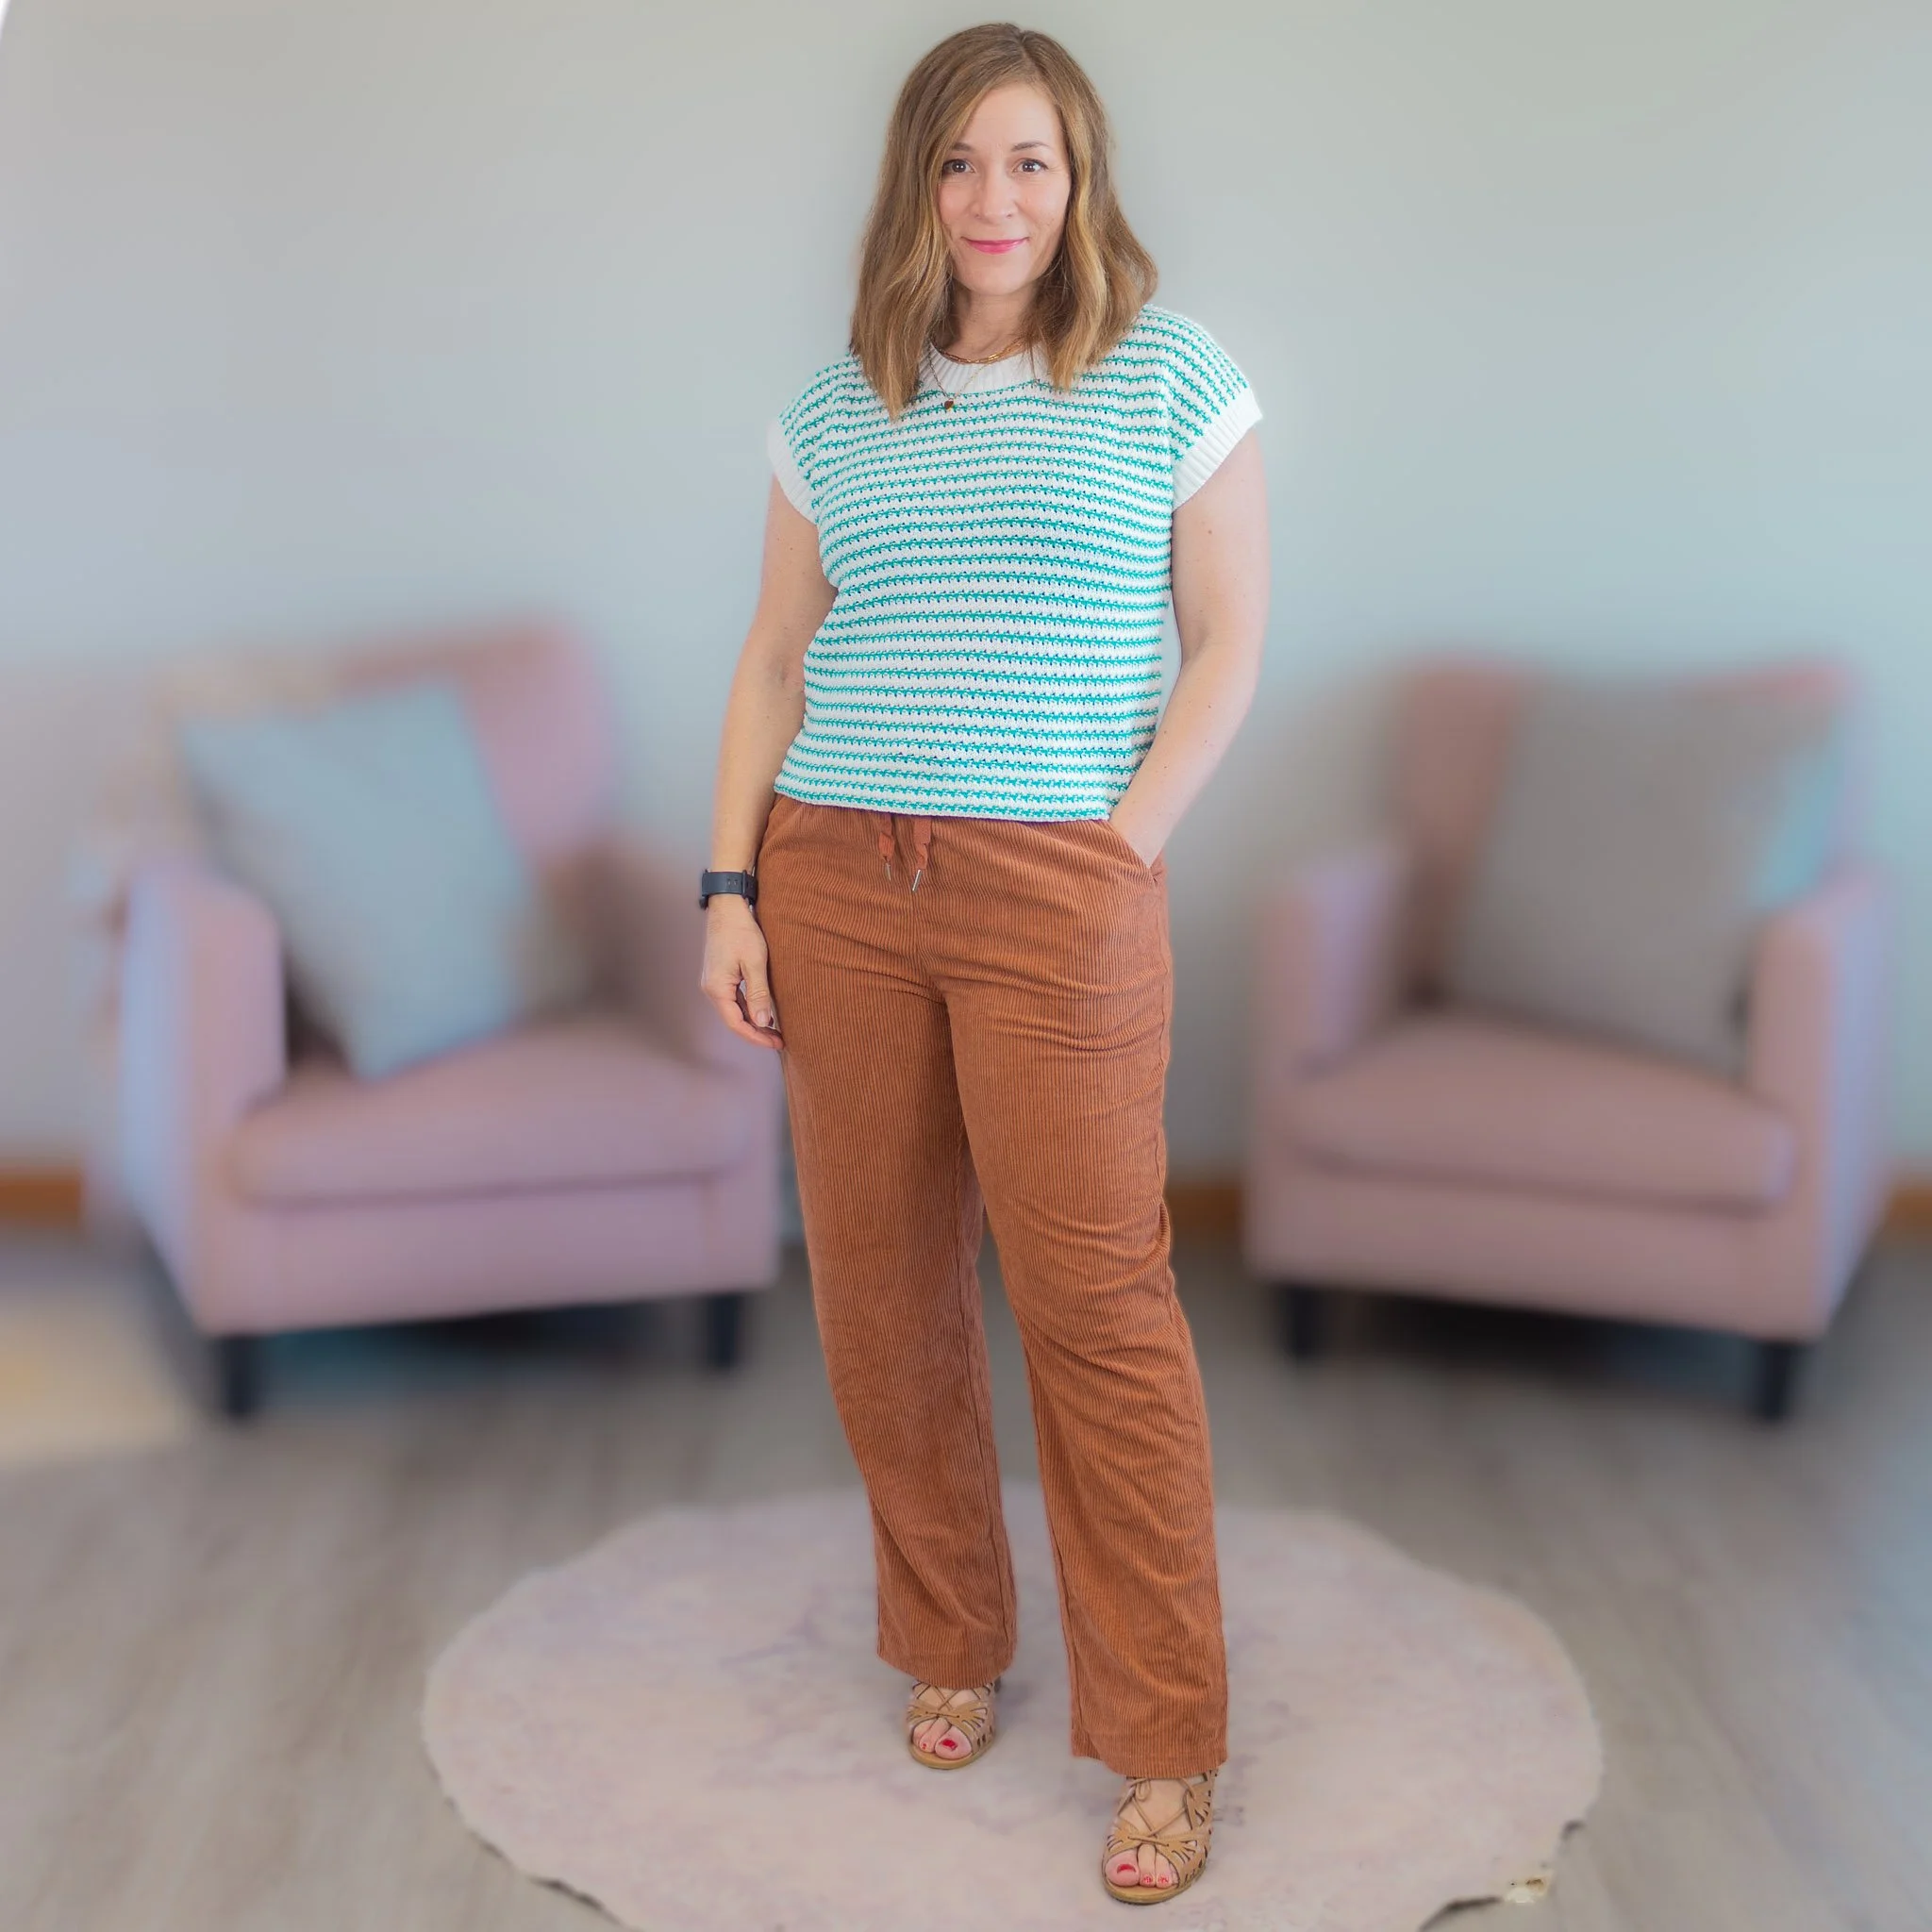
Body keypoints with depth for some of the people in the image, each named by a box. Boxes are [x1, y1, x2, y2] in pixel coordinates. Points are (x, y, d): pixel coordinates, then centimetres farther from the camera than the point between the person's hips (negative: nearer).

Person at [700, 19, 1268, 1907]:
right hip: (836, 884, 4)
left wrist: (1131, 843, -6)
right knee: (880, 1288, 9)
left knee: (1096, 1305, -5)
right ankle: (949, 1644, 30)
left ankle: (1163, 1744, 7)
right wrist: (729, 885, 5)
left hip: (1058, 895, -3)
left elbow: (1229, 641, 4)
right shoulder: (835, 409, 13)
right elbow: (774, 655, 14)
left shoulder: (1171, 374, 4)